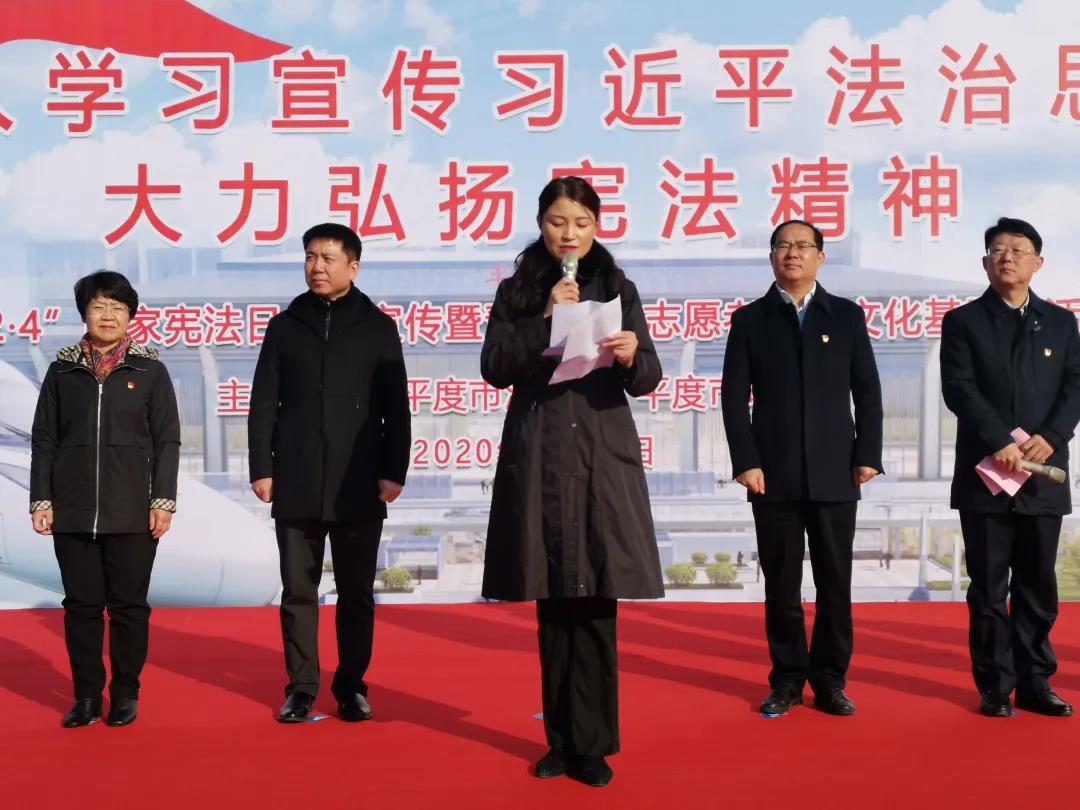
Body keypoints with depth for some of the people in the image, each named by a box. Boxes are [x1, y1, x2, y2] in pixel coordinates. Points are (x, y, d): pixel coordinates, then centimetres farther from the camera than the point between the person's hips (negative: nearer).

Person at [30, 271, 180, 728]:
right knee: (81, 605, 6)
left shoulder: (149, 371, 2)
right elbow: (44, 440, 8)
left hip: (133, 514, -1)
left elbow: (167, 441, 2)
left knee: (129, 605, 4)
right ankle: (86, 696, 16)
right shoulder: (63, 370, 7)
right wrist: (40, 500, 2)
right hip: (72, 514, 2)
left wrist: (163, 501, -5)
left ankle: (125, 694, 16)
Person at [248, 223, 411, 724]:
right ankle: (301, 688, 13)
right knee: (298, 591, 5)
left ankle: (352, 686, 16)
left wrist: (393, 471, -5)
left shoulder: (377, 327, 6)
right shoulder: (285, 325, 10)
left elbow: (395, 408, 2)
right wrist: (261, 468, 0)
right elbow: (263, 404, 7)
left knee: (356, 593, 6)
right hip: (296, 485, 1)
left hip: (358, 486, -1)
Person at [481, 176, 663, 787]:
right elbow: (495, 370, -3)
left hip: (602, 459, -1)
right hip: (538, 459, 1)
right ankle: (563, 741, 15)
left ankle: (591, 744, 4)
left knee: (594, 606, -3)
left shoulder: (619, 290, 7)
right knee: (553, 607, 5)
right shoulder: (516, 292, 8)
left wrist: (633, 356, -21)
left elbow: (649, 379, 1)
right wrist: (546, 319, -12)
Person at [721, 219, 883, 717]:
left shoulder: (847, 316, 8)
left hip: (834, 475, 1)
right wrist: (745, 462, -8)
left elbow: (868, 391, 6)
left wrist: (867, 456, -3)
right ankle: (787, 680, 16)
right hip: (773, 476, 0)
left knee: (835, 583, 5)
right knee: (781, 586, 4)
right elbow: (734, 397, 1)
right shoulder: (749, 319, 6)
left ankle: (830, 681, 16)